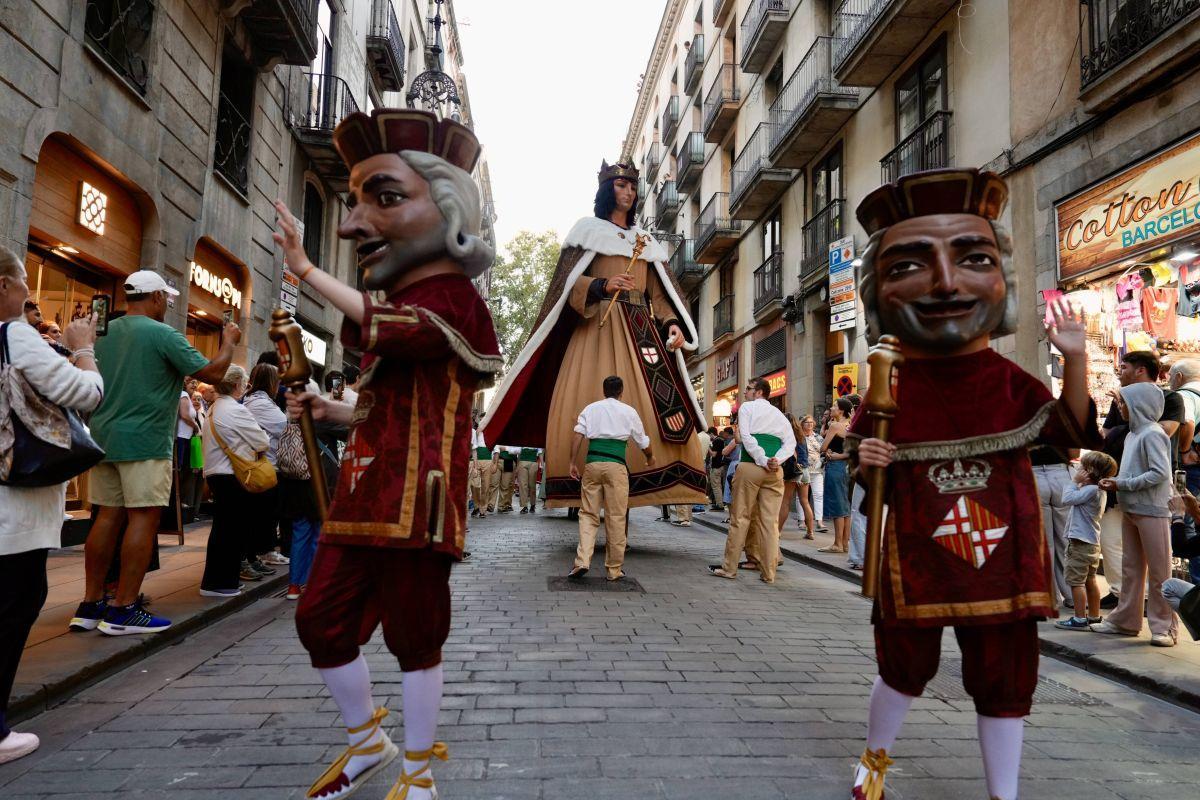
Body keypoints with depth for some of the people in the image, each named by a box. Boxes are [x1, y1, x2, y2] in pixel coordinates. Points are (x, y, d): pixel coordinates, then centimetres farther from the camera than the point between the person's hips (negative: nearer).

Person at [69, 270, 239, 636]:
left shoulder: (103, 331, 11)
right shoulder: (163, 334, -10)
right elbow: (212, 372, -9)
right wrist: (229, 342, 6)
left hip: (104, 437, 8)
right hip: (144, 441, -7)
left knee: (108, 516, 11)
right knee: (142, 518, -3)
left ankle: (90, 605, 16)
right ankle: (124, 610, -2)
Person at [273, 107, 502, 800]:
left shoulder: (449, 297, -9)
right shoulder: (406, 300, 21)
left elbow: (383, 327, -31)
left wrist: (306, 268, -21)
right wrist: (335, 411, 12)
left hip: (416, 494, -9)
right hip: (367, 490, 9)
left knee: (414, 635, 2)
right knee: (322, 618, 12)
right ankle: (368, 742, 32)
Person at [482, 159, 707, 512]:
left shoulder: (646, 240, 25)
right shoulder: (589, 229, 11)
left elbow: (659, 292, 18)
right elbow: (567, 282, 0)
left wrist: (673, 323, 0)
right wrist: (602, 286, -18)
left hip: (642, 329, 5)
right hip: (599, 324, -5)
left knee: (656, 404, -9)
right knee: (596, 402, -17)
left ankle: (632, 486, -8)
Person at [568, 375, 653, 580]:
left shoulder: (590, 408, 13)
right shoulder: (629, 411, 10)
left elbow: (577, 436, 1)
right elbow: (643, 442, 18)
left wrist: (573, 463, 5)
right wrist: (650, 458, 36)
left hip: (592, 463, 2)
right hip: (616, 465, -2)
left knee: (588, 513, 9)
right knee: (616, 517, 4)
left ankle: (582, 561, -5)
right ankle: (614, 569, 10)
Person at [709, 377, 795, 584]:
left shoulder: (747, 407, 6)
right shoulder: (779, 414, 20)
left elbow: (746, 437, -9)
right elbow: (790, 443, 6)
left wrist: (763, 460, -11)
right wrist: (776, 461, -6)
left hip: (750, 467, -4)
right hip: (776, 471, 4)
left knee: (740, 518, 2)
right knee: (770, 522, 4)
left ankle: (729, 568, 7)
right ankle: (768, 573, 6)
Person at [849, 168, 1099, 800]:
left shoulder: (1011, 384, -4)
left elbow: (1075, 433, 3)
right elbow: (864, 476, 4)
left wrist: (1075, 360, -8)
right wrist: (864, 461, -20)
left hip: (1000, 562, 2)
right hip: (915, 562, -1)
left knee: (1005, 682, 13)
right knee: (904, 668, 16)